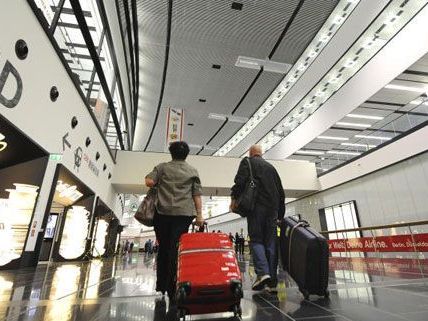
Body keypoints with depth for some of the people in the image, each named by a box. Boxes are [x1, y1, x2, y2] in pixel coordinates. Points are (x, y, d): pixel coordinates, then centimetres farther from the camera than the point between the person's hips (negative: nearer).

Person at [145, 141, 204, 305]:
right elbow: (197, 194, 5)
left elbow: (149, 182, -4)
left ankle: (161, 286, 23)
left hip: (164, 213, 1)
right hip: (184, 213, 0)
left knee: (163, 249, 14)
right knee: (176, 251, 1)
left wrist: (158, 183, 16)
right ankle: (172, 291, 2)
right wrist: (199, 214, 4)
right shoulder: (193, 171, 11)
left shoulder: (162, 167, 9)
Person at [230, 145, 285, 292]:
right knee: (271, 242, 5)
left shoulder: (247, 162, 8)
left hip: (257, 206, -5)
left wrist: (234, 198, -7)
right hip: (272, 208, 5)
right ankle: (272, 281, 5)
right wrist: (280, 213, 24)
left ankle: (262, 273, -18)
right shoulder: (271, 166, 23)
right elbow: (281, 191, 22)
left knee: (256, 240, -1)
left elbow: (240, 180, -11)